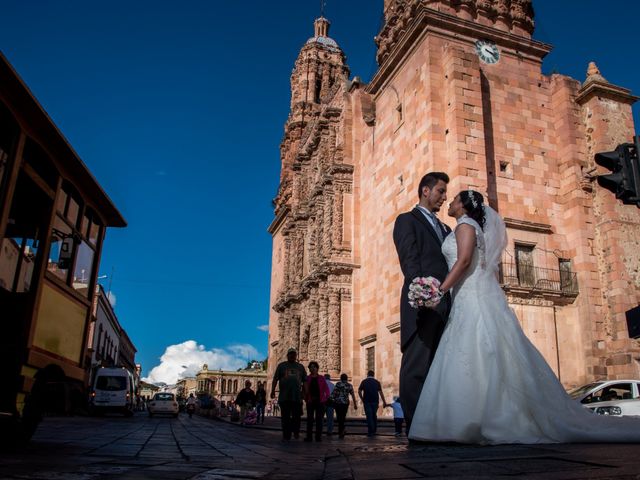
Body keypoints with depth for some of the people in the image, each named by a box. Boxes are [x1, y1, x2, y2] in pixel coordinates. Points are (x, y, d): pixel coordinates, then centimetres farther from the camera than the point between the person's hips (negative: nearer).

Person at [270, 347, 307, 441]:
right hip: (284, 396, -1)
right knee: (285, 417, 3)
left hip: (297, 397, 1)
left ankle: (296, 432, 26)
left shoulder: (300, 366, 14)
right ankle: (286, 436, 10)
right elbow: (275, 379, 4)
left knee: (297, 416, 3)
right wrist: (273, 390, -7)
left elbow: (305, 381, 12)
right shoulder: (281, 365, 10)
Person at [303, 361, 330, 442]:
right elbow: (305, 390, 6)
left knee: (319, 419, 1)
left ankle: (318, 436, 5)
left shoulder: (321, 378, 6)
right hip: (310, 401, 0)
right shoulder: (307, 378, 5)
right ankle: (309, 436, 5)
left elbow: (326, 390, 6)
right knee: (310, 419, 2)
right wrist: (306, 398, -4)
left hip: (320, 401, 0)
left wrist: (325, 398, -4)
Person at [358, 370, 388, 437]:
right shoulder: (377, 382, 5)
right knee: (374, 416, 16)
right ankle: (374, 430, 20)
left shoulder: (364, 382, 3)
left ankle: (370, 432, -4)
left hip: (367, 402, -2)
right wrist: (384, 402, 2)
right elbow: (381, 392, 0)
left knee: (369, 416, 0)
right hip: (375, 401, 2)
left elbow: (359, 391, -1)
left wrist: (362, 399, 11)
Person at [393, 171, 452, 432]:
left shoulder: (445, 229, 30)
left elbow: (454, 264, 23)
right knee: (416, 368, -8)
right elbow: (409, 261, -6)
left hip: (446, 304, 7)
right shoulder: (407, 220, 9)